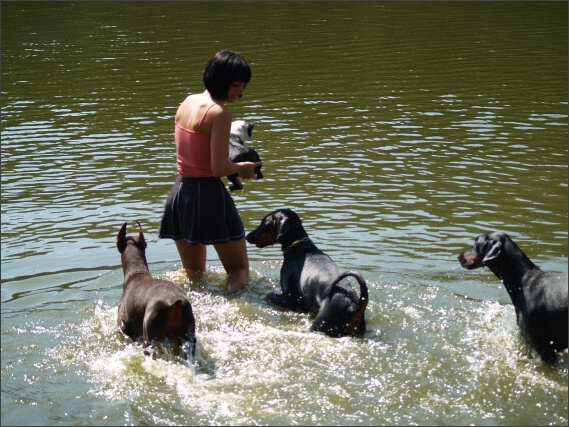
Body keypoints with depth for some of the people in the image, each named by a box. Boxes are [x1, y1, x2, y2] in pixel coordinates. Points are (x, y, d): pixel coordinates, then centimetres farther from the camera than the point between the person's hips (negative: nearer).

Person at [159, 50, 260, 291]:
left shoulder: (187, 102, 8)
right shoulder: (220, 112, -16)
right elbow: (219, 168, -19)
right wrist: (241, 168, 1)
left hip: (179, 192, 7)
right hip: (208, 193, -7)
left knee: (192, 275, 21)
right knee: (239, 270, 5)